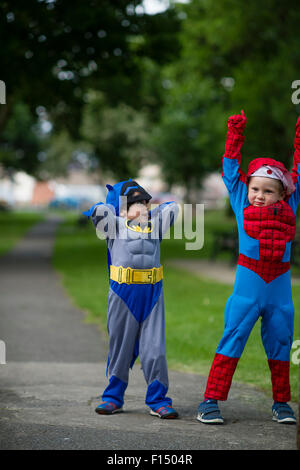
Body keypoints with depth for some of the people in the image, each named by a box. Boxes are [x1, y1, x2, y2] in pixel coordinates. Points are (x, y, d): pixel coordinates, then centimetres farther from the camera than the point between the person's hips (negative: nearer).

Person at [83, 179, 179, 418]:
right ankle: (114, 397, 20)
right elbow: (99, 211, -9)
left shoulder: (154, 225, 15)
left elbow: (172, 208, 15)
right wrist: (127, 214, 3)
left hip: (152, 293, 2)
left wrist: (149, 213, 18)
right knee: (120, 346, 8)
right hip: (123, 293, -2)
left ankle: (158, 399, 7)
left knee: (154, 347, -1)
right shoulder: (116, 225, 5)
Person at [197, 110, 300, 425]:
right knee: (232, 340, -4)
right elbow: (231, 169, 12)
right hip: (248, 285, -2)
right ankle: (210, 401, -2)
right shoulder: (242, 204, 5)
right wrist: (236, 134, 12)